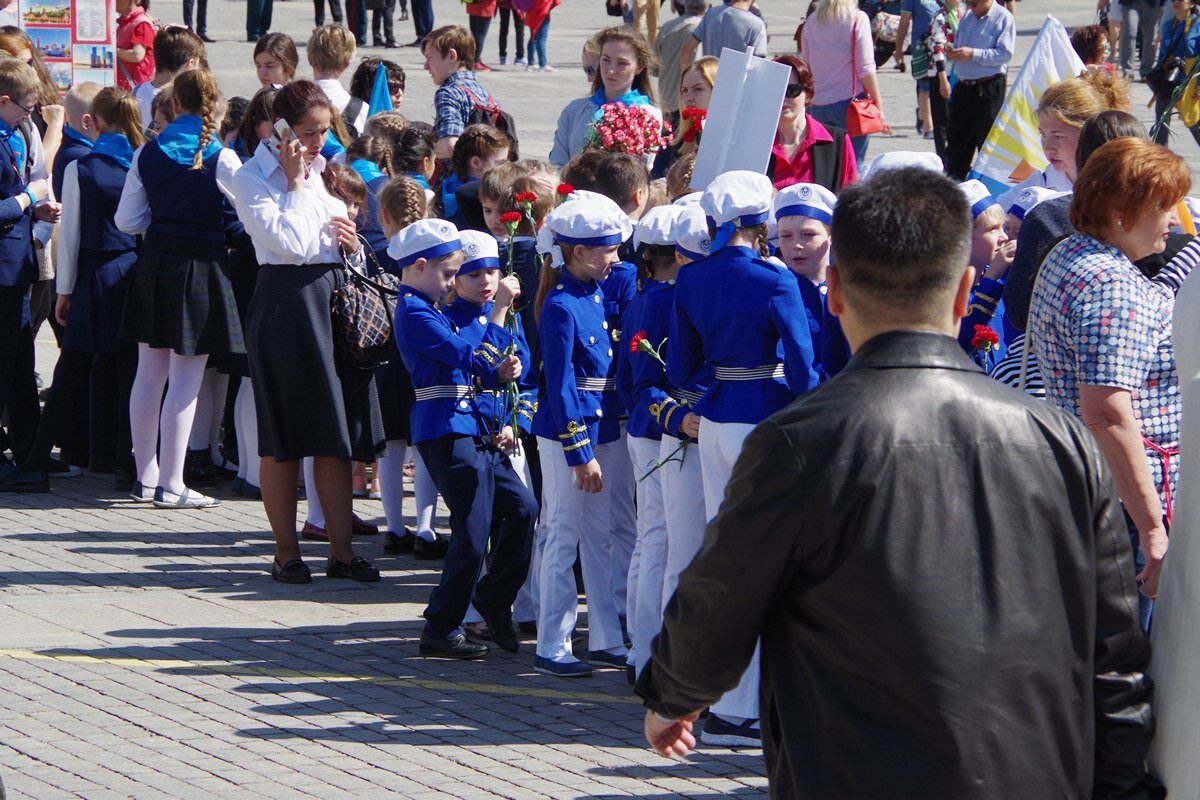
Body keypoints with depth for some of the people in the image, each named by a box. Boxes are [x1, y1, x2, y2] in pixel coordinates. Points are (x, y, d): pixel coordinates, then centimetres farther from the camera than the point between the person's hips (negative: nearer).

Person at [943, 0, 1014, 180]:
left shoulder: (1003, 18, -9)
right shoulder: (967, 18, 13)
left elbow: (1005, 54, -17)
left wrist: (973, 54, -21)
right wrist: (951, 53, 0)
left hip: (988, 89, -7)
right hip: (963, 86, 7)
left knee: (987, 138, -1)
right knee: (956, 136, 11)